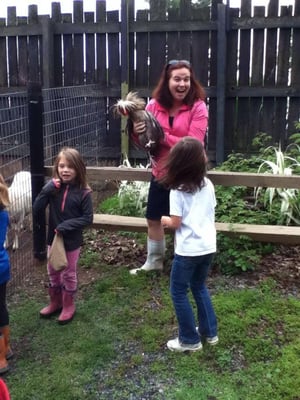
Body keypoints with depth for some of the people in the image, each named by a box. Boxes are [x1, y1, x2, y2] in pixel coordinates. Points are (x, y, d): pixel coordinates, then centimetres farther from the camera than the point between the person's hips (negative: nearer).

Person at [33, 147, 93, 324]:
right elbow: (36, 210, -13)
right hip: (53, 238, 4)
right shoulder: (53, 187, -8)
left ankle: (68, 306, 32)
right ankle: (55, 303, 40)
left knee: (69, 274, 13)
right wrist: (47, 190, -25)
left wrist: (67, 225, -24)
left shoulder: (83, 192, -16)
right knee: (53, 272, 19)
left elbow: (87, 218, -14)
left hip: (72, 241, -4)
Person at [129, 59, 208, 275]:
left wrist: (163, 137, -28)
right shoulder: (154, 105, -3)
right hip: (161, 173, 5)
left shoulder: (198, 107, -14)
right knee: (153, 219, 17)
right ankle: (154, 261, 38)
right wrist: (137, 132, -17)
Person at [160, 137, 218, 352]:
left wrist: (164, 220, 8)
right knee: (199, 286, 25)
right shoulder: (208, 185, 4)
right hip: (208, 246, 6)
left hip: (188, 249, -6)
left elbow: (176, 223, -12)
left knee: (179, 292, 9)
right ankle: (209, 332, 30)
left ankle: (190, 340, 15)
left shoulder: (178, 190, -13)